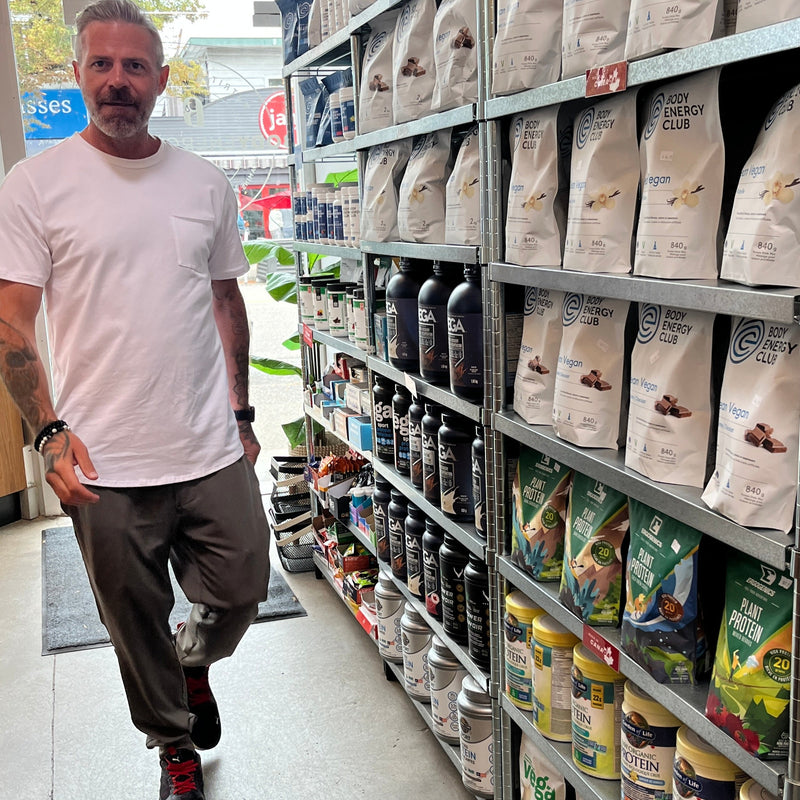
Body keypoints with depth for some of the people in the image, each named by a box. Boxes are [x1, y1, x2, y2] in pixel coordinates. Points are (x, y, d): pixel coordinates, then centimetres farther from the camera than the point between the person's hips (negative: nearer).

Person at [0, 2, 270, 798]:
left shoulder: (206, 184, 7)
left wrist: (240, 414, 12)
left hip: (214, 453, 3)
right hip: (105, 467, -2)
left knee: (241, 593, 13)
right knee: (137, 628, 13)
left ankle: (193, 663, 48)